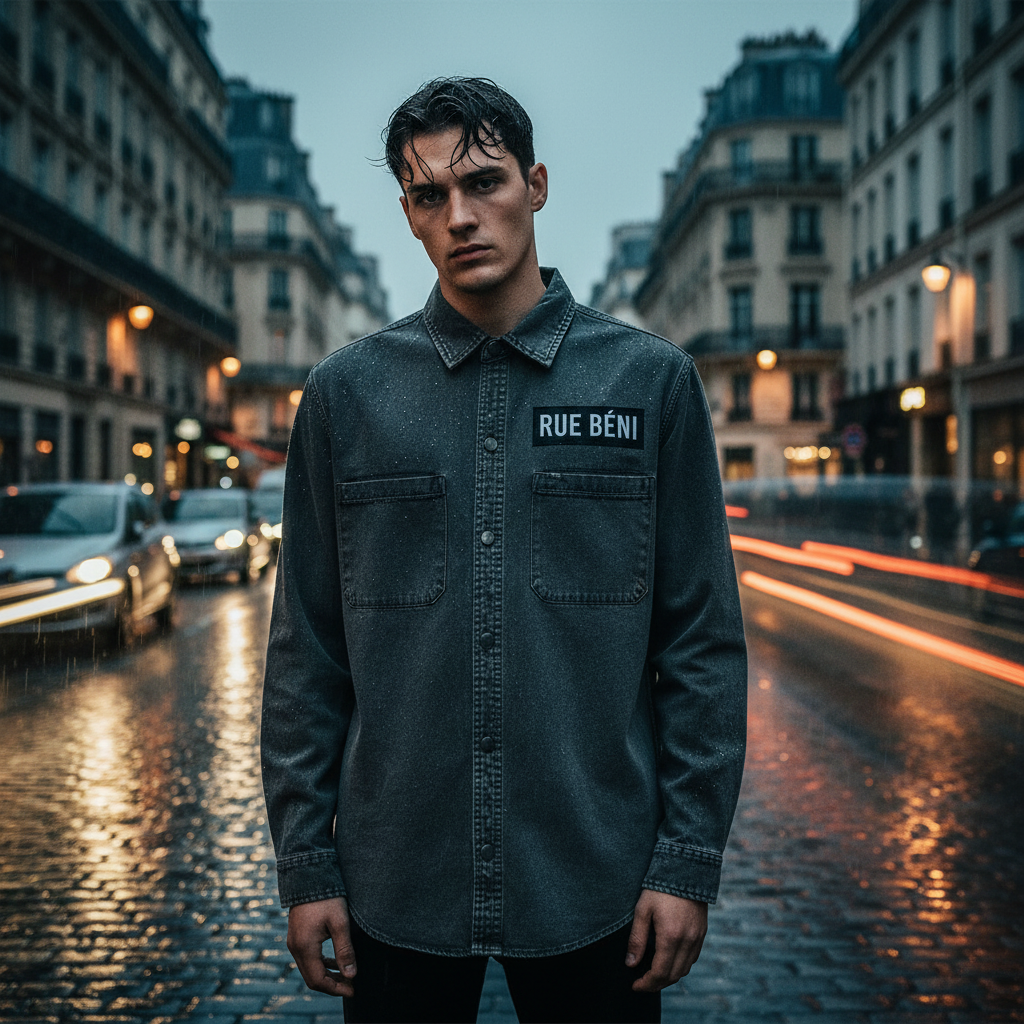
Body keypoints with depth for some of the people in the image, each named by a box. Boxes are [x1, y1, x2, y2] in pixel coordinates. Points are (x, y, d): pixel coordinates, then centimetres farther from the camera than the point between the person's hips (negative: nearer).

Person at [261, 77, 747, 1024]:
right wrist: (305, 861, 0)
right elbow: (308, 651, 3)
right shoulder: (346, 393, 1)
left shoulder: (651, 380, -1)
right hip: (398, 891, 1)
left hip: (596, 884, 0)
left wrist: (691, 859, -5)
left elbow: (704, 638, -1)